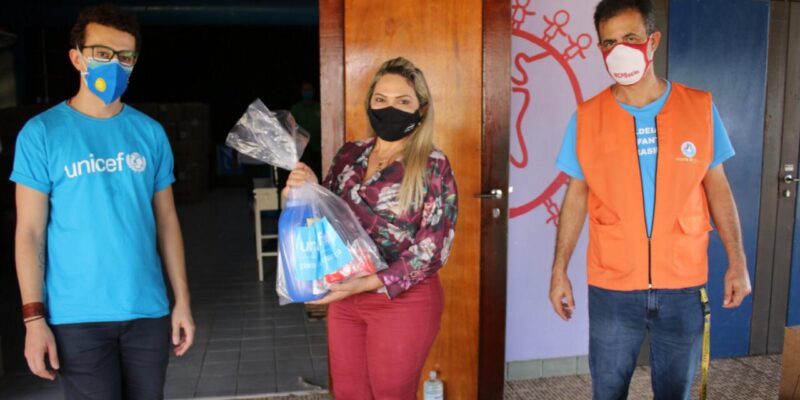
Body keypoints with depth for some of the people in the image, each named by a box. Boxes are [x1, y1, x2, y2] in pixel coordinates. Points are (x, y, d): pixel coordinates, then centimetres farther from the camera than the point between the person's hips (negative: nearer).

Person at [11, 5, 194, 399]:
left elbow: (166, 221, 7)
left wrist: (182, 301, 4)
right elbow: (30, 232, -5)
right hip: (78, 317, -3)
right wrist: (34, 317, -10)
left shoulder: (150, 132, 4)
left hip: (149, 311, 3)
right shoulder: (41, 133, -5)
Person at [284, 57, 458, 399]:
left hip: (403, 301, -5)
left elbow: (432, 249, -17)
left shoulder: (433, 166, -13)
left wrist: (367, 283, -25)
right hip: (345, 297, 5)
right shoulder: (349, 155, 3)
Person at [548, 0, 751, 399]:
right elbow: (576, 195, 1)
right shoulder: (587, 118, -4)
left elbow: (717, 186, 5)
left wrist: (737, 260, 1)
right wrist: (559, 270, -1)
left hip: (683, 287, 1)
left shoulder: (700, 108, -3)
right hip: (611, 289, 0)